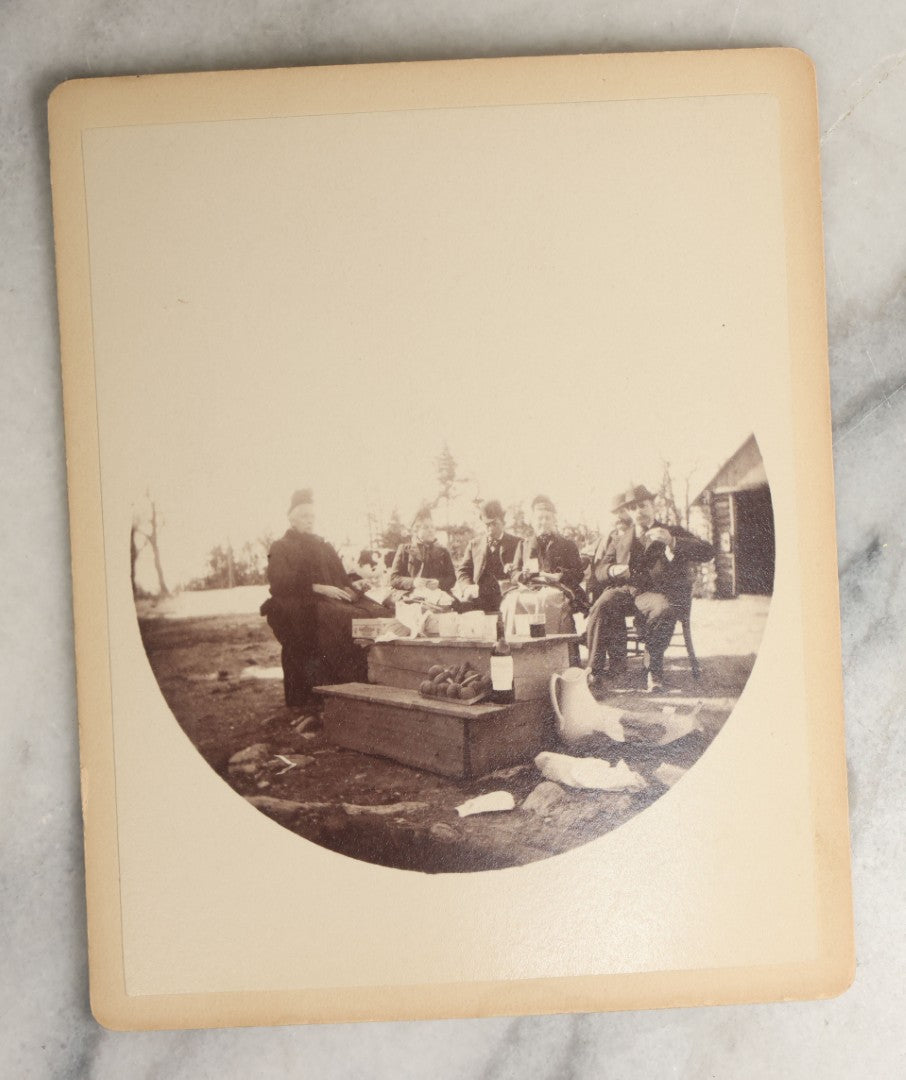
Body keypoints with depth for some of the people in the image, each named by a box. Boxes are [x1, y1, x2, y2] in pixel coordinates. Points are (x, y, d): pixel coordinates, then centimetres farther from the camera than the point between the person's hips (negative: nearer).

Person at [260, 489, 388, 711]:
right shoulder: (281, 548, 9)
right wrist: (318, 588, -16)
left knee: (375, 613, -21)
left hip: (331, 600, 6)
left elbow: (340, 579, 22)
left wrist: (353, 587, -1)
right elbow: (281, 584, -7)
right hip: (300, 607, -6)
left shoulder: (323, 546, 27)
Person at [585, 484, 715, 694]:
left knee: (664, 609, -38)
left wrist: (672, 542, -12)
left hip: (656, 591, -2)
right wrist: (613, 571, -6)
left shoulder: (674, 533, 19)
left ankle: (653, 669, -17)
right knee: (602, 607, -32)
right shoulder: (620, 540, 28)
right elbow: (599, 570, 21)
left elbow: (707, 552, 5)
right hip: (624, 589, 2)